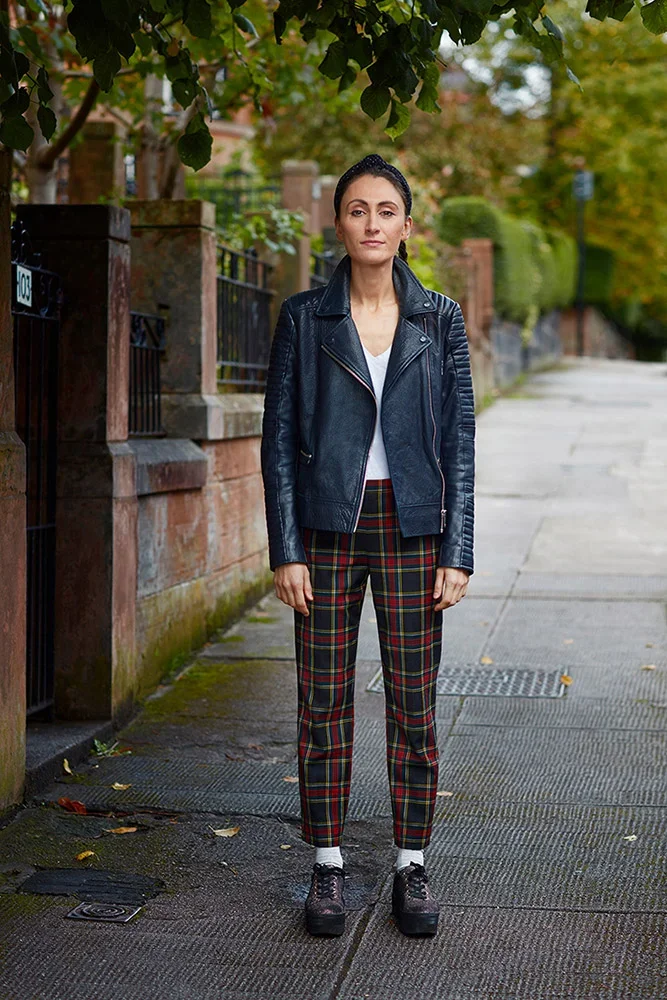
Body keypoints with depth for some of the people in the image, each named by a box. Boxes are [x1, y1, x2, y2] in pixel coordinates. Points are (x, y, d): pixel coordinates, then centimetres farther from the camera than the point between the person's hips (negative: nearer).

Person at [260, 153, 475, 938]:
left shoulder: (439, 319, 3)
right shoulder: (303, 317, 1)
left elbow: (459, 440, 3)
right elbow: (279, 437, 0)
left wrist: (458, 552, -3)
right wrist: (285, 551, -6)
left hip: (411, 527, 1)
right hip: (327, 525, 0)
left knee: (413, 702, 4)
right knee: (324, 701, 4)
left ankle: (411, 866, 16)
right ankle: (327, 865, 16)